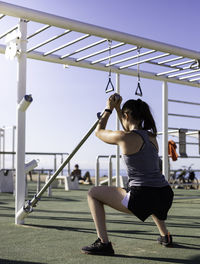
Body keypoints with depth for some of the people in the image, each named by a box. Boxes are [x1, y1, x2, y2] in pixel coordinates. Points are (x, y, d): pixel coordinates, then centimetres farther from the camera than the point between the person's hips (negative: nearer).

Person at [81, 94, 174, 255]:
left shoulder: (124, 138, -9)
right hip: (165, 197, 8)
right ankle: (165, 236, 43)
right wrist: (117, 108, 35)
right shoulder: (151, 136, 12)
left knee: (93, 194, 9)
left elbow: (99, 132, 12)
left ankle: (103, 243, 2)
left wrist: (109, 109, 24)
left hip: (142, 199, -7)